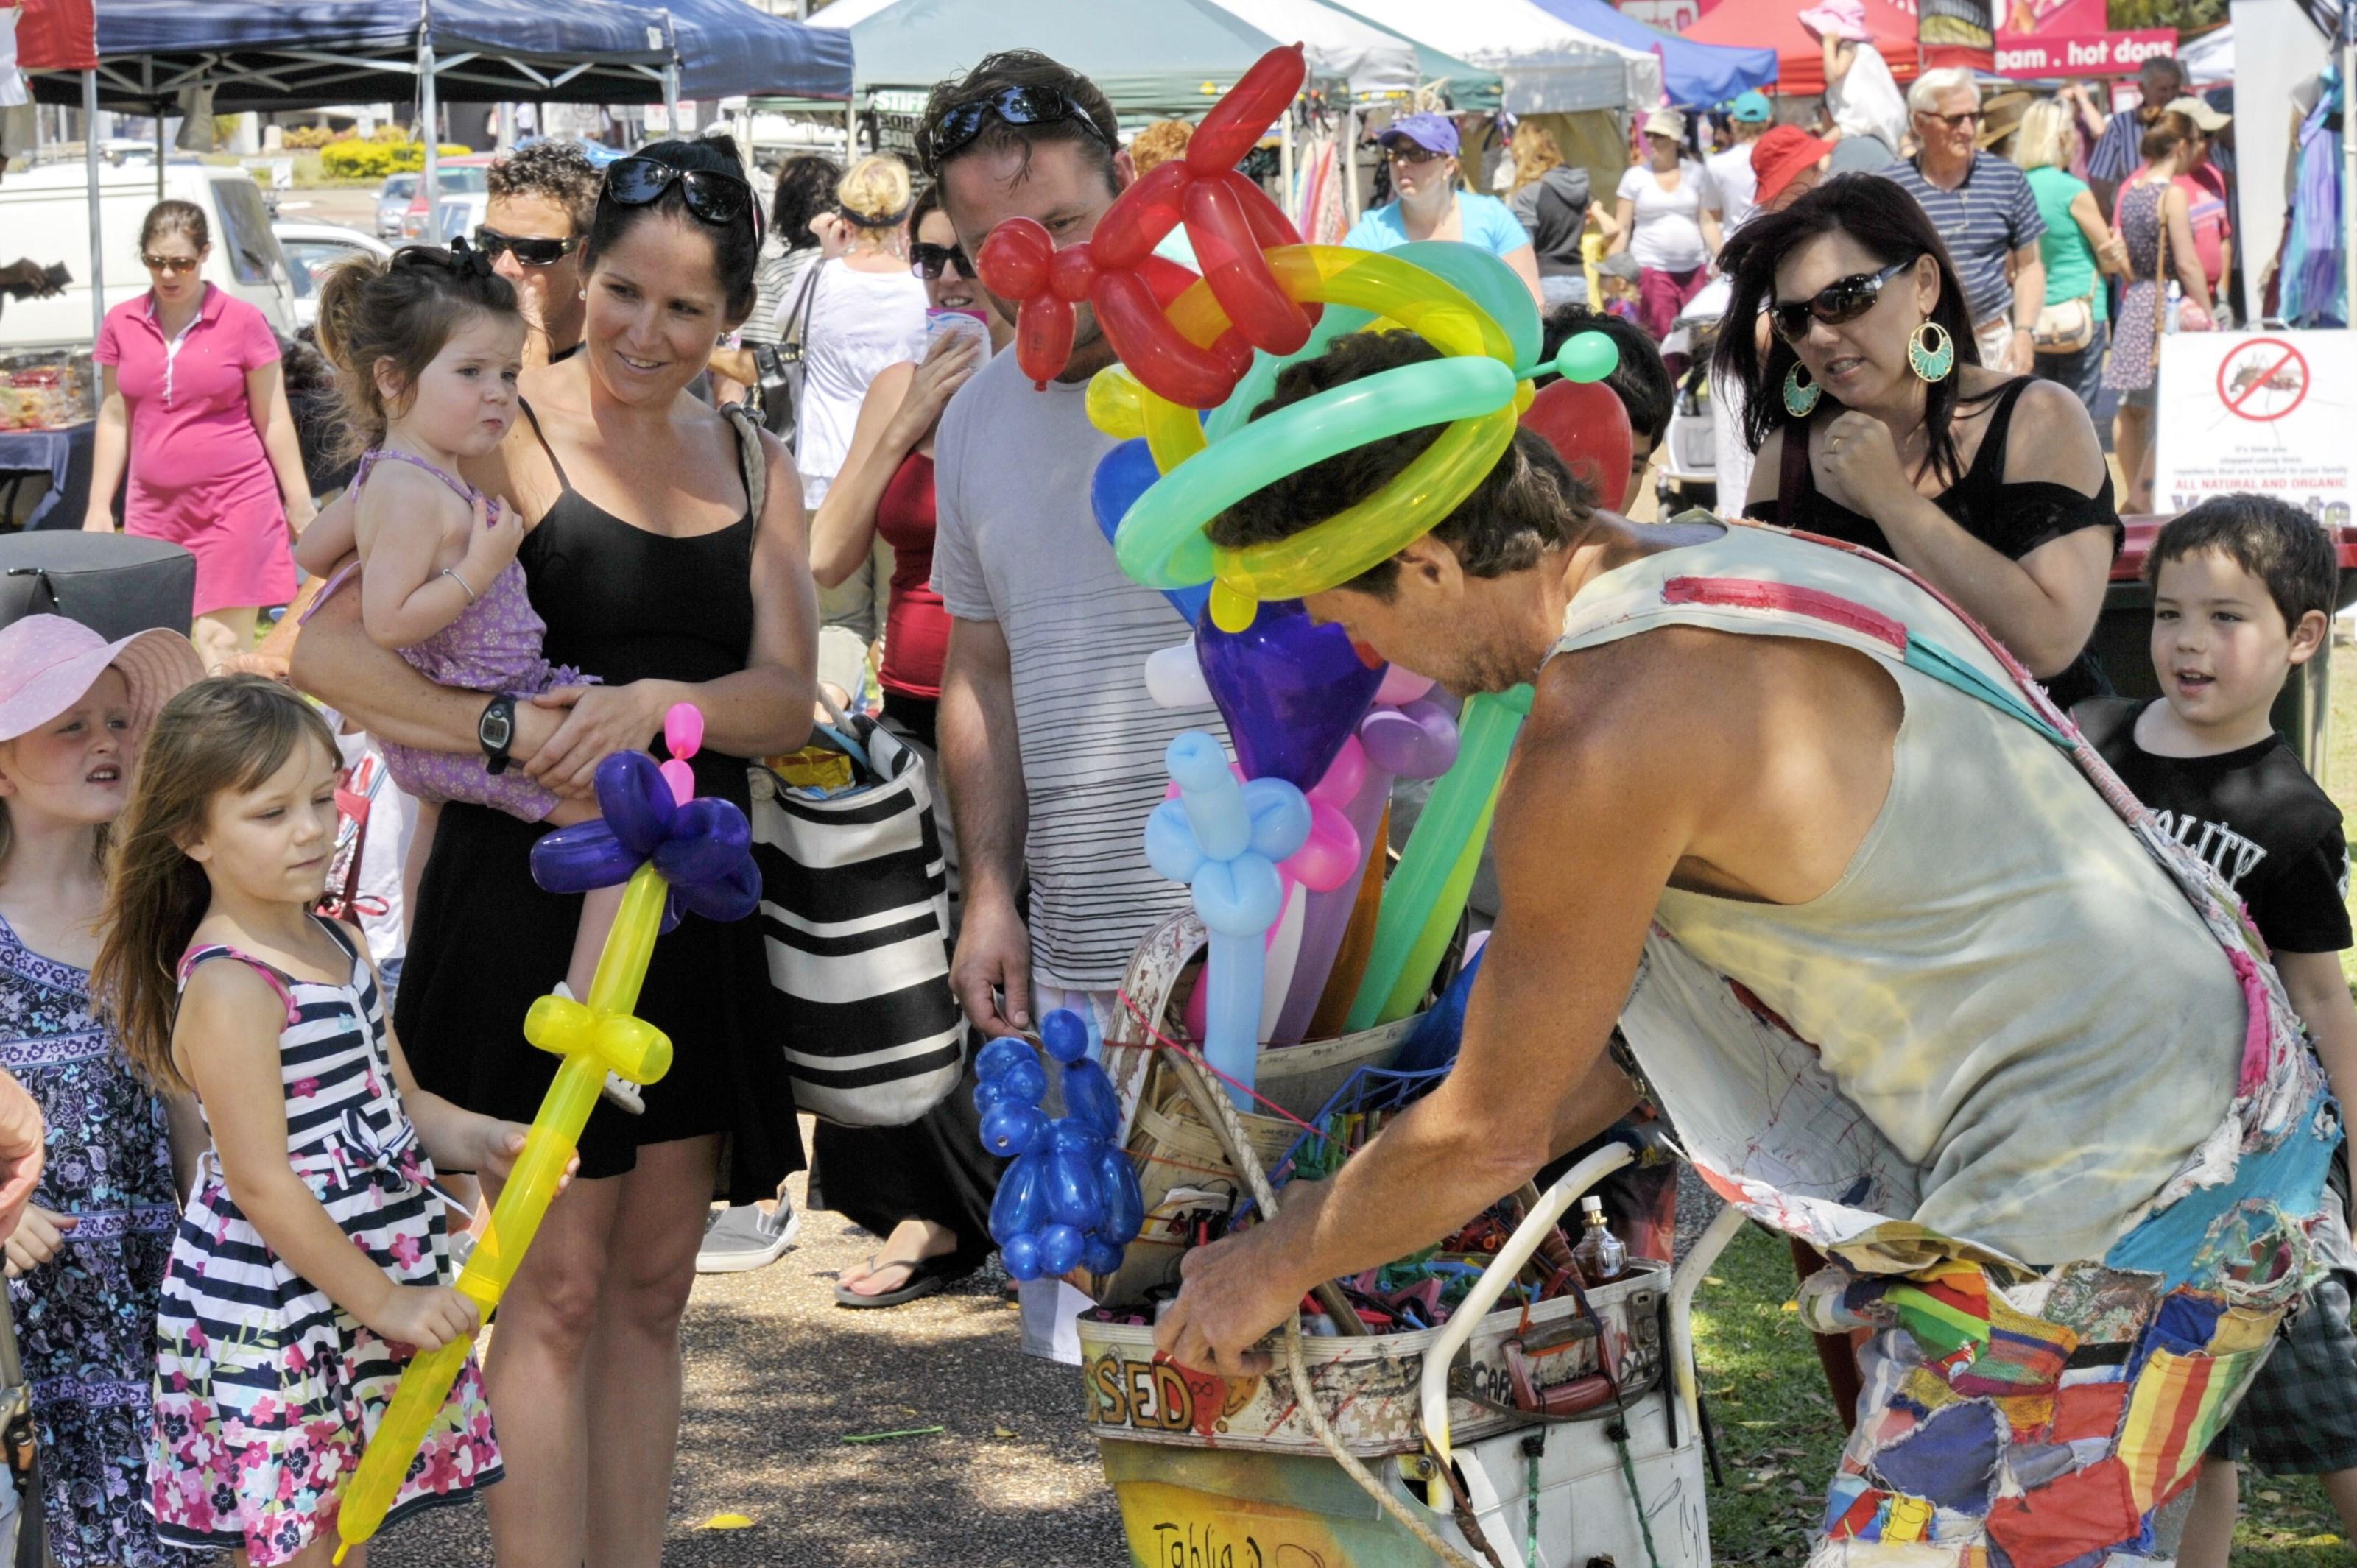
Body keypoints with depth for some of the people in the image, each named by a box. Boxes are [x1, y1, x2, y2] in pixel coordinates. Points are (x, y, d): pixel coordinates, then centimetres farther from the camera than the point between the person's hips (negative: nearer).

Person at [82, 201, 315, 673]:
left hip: (234, 503, -3)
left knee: (223, 645, -8)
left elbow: (273, 421, 3)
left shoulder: (242, 321, -2)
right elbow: (114, 420, 14)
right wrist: (99, 507, 10)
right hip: (153, 507, 3)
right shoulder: (122, 324, 7)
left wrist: (300, 504, 1)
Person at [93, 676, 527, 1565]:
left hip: (365, 1295, 8)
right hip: (270, 1317, -8)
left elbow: (396, 1102, 15)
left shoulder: (339, 946, 8)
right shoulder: (228, 991, -20)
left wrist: (479, 1142, -5)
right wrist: (382, 1301, -16)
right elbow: (262, 1184, -20)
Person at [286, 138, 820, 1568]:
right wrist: (506, 729, -27)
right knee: (559, 1290, -3)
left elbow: (788, 700, -1)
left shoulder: (755, 465, 10)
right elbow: (324, 650, -15)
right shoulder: (505, 438, -7)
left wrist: (657, 701, -20)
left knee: (654, 1289, 12)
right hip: (533, 896, -5)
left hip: (693, 899, 6)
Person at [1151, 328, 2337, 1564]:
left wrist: (1274, 1269, 9)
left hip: (2108, 1229, -10)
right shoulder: (1735, 565, 10)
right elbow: (1629, 1018, 19)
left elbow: (1489, 1136, -8)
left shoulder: (1607, 729, -20)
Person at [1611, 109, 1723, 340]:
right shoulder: (1635, 176, 4)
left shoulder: (1696, 174, 9)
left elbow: (1708, 222, 9)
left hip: (1694, 269, 2)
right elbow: (1621, 228, 4)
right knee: (1661, 337, -9)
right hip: (1652, 269, -2)